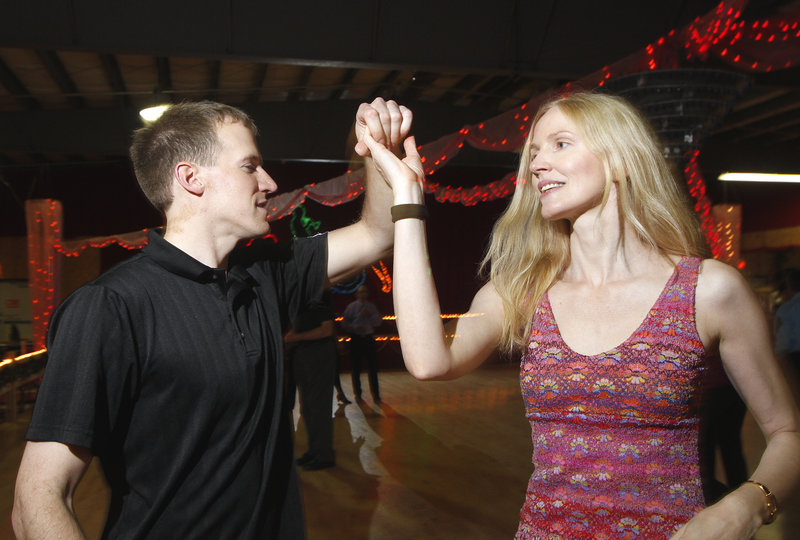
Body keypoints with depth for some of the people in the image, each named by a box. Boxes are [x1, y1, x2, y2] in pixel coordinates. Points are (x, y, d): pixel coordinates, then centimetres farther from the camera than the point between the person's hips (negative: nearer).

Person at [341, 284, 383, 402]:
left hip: (368, 338, 1)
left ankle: (376, 395, 8)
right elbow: (344, 322, 0)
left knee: (372, 367, -1)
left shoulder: (371, 306, 10)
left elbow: (378, 322, 5)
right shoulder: (351, 306, 3)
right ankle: (358, 394, 18)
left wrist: (370, 315, -12)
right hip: (356, 338, -1)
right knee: (356, 368, 4)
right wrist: (355, 327, -15)